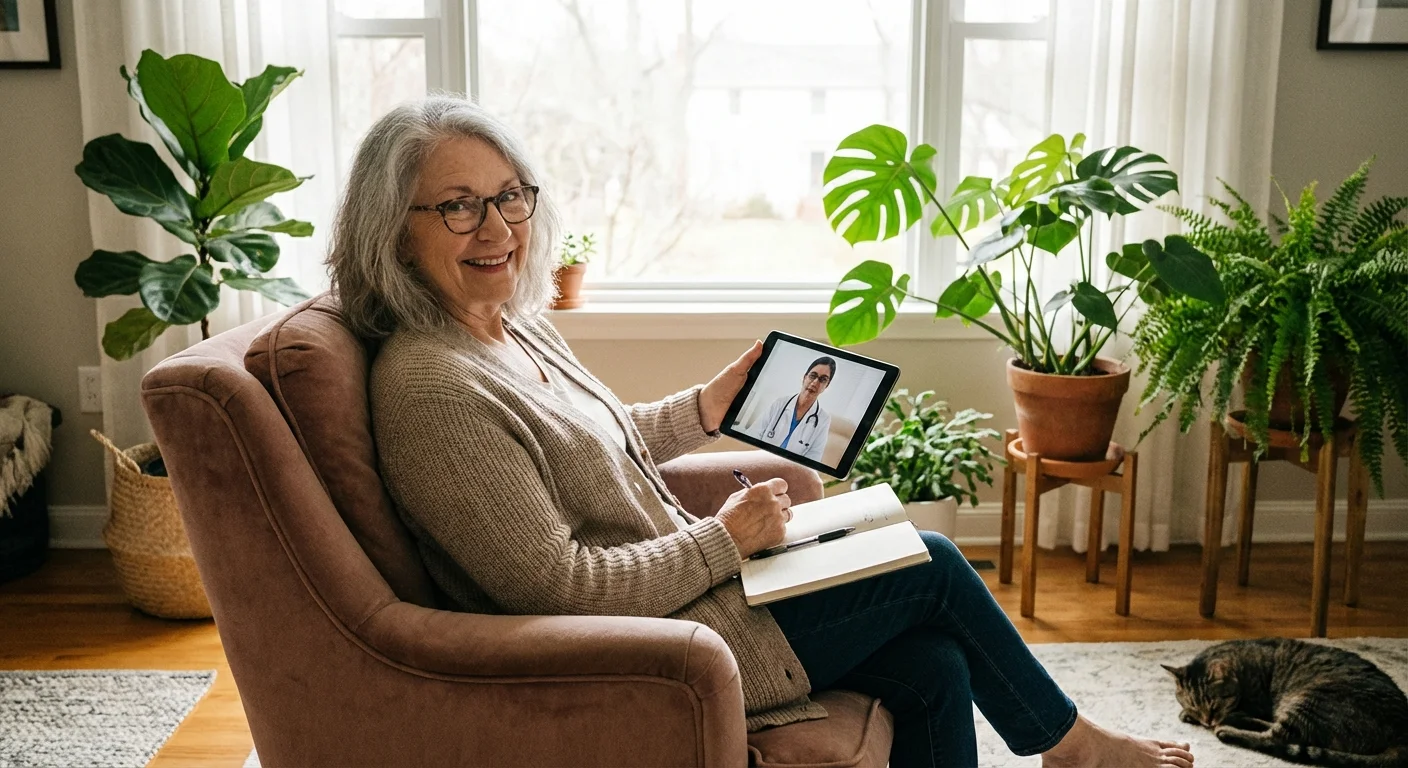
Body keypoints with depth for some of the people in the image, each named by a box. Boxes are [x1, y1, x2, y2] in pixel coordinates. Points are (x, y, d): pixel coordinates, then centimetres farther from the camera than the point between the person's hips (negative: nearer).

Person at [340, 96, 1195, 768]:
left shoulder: (518, 326, 5)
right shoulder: (428, 389, -25)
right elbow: (560, 589, -25)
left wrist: (709, 407, 10)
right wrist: (725, 538, -16)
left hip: (681, 585, 9)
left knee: (933, 666, 1)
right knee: (933, 564, 1)